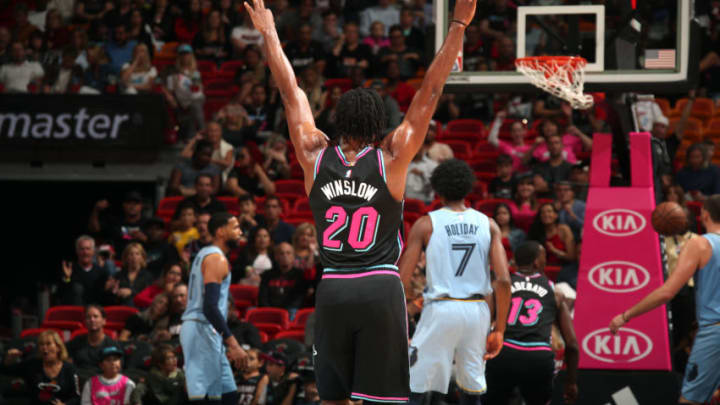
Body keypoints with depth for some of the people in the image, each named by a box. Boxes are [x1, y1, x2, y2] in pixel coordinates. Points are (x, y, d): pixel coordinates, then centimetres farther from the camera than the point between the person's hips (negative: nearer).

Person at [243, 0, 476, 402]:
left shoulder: (316, 156, 5)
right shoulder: (392, 158, -1)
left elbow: (291, 92, 14)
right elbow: (430, 91, -3)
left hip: (331, 293, 3)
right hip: (381, 290, -3)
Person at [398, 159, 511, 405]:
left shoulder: (425, 225, -1)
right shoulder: (488, 225, 6)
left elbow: (402, 281, -4)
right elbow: (503, 280, -2)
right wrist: (499, 330, 5)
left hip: (440, 310, -3)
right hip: (477, 311, 3)